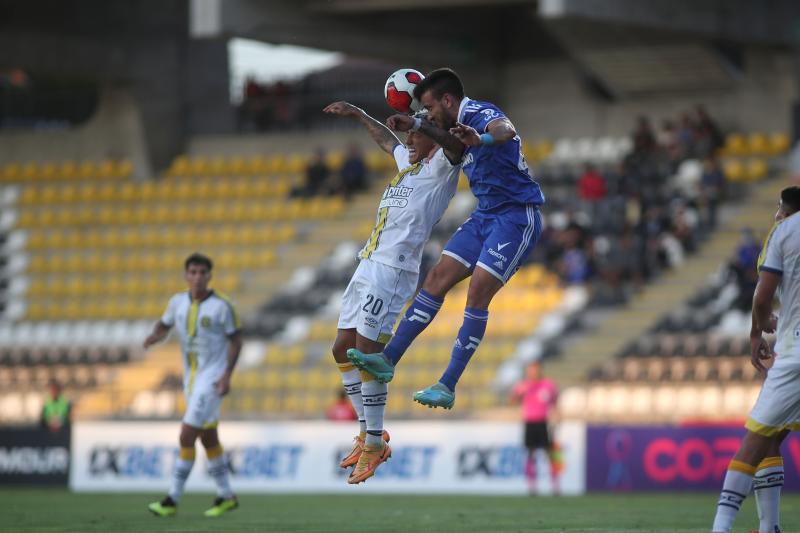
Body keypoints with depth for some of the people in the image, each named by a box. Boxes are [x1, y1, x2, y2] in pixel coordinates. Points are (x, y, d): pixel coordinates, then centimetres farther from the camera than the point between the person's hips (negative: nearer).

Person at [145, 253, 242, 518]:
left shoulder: (222, 305, -12)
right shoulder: (178, 301, 3)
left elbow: (235, 339, -6)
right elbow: (164, 324, 17)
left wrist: (227, 374, -14)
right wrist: (155, 335, -7)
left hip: (212, 377, -7)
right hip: (191, 377, 7)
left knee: (186, 436, -12)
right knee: (208, 438, 14)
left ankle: (173, 500, -8)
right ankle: (226, 496, 26)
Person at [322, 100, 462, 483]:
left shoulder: (440, 168, -5)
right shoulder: (407, 163, 20)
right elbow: (387, 140, 41)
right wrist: (357, 115, 47)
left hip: (392, 271, -10)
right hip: (368, 266, 10)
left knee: (367, 354, -12)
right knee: (343, 350, 10)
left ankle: (375, 444, -5)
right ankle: (367, 434, 17)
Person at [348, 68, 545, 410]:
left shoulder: (481, 114, -20)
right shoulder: (464, 122, 9)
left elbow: (506, 131, -43)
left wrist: (482, 139, -66)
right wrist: (418, 127, 21)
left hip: (516, 218, -10)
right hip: (486, 215, 10)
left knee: (477, 294, -16)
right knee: (437, 279, 4)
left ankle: (448, 387, -13)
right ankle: (388, 360, 5)